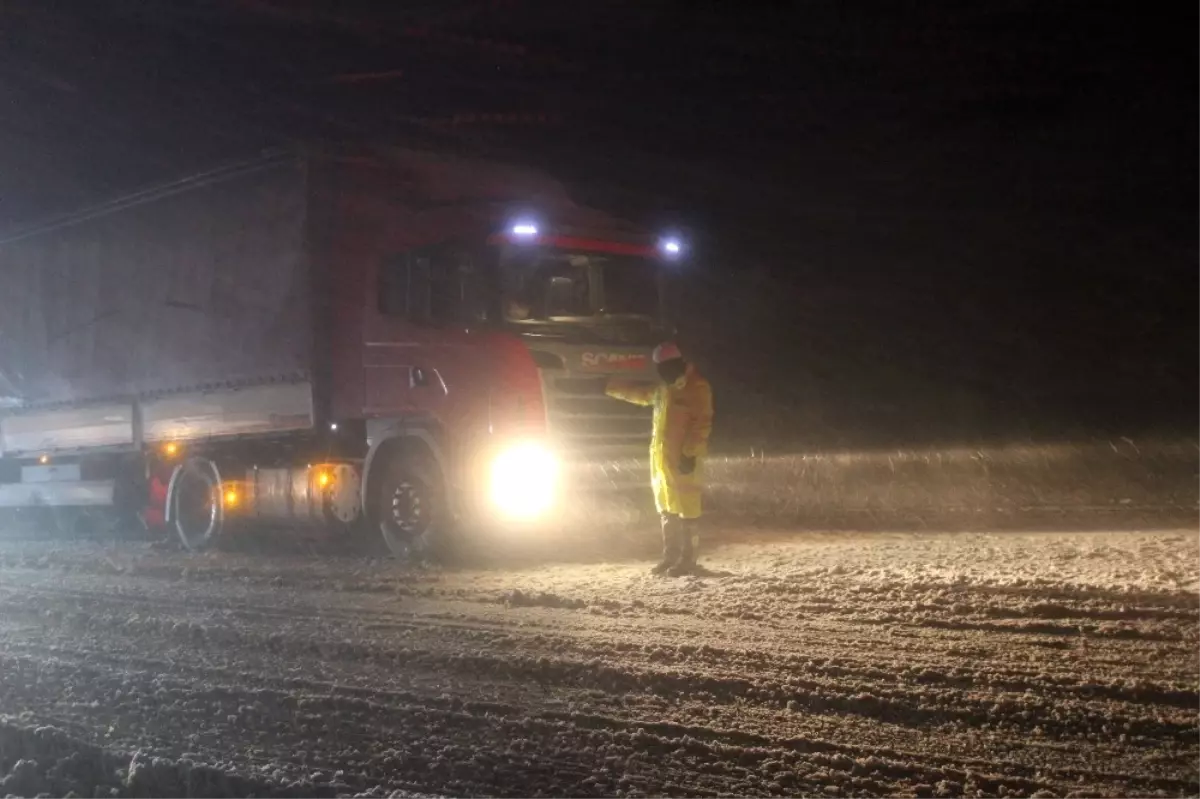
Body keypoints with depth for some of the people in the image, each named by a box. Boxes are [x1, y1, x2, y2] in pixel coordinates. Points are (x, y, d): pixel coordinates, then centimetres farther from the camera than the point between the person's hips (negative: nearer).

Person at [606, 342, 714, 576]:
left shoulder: (697, 387, -9)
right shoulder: (664, 389, 18)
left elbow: (702, 423, -15)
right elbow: (641, 393, 35)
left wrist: (691, 452, -21)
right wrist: (611, 386, 38)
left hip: (682, 457, -9)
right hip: (661, 456, 9)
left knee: (684, 508, -9)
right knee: (667, 509, 12)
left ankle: (687, 559, -6)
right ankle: (671, 556, 20)